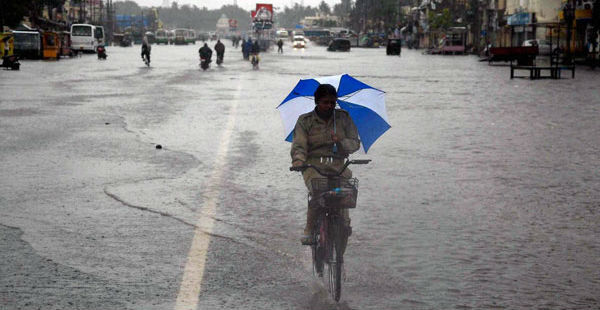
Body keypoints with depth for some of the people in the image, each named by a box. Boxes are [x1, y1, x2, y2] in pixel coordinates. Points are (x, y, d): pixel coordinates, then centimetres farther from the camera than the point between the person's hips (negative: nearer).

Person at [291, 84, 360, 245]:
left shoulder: (343, 118, 12)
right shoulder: (305, 121, 9)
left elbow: (355, 144, 8)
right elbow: (298, 145, -2)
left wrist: (341, 141, -14)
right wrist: (298, 160, -24)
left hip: (337, 164, 2)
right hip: (313, 164, -2)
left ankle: (344, 223, -10)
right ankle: (309, 230, -20)